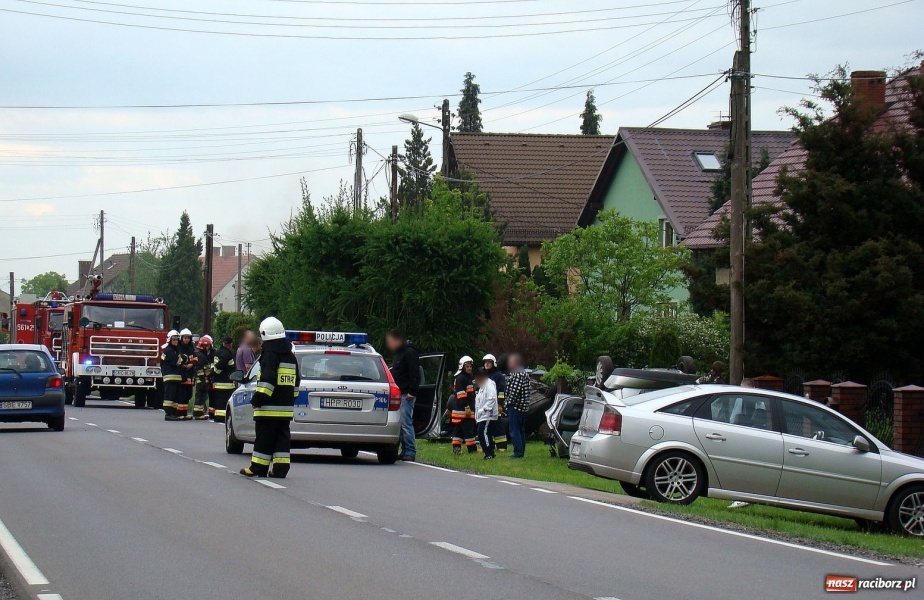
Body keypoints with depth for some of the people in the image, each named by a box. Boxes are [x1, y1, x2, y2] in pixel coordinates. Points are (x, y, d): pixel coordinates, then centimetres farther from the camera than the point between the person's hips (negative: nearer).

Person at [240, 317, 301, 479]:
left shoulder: (270, 355, -12)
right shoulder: (290, 356, 15)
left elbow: (267, 380, -20)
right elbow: (296, 381, 21)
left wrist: (258, 399, -16)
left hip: (270, 407, -8)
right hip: (286, 406, 8)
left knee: (264, 438, -3)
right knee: (282, 437, 8)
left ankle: (258, 468, 0)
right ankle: (280, 468, 5)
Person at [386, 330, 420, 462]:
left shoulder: (409, 352, -8)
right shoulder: (398, 353, 22)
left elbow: (415, 374, -16)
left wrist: (412, 391, -21)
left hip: (406, 395, -10)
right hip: (399, 394, 10)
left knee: (406, 423, -12)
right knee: (401, 423, 8)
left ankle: (410, 452, -10)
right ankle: (405, 451, 11)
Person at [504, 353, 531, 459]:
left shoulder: (517, 374, -15)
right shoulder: (524, 373, 19)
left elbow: (516, 389, -22)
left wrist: (509, 402, -15)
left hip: (515, 406, -11)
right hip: (523, 406, 11)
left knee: (514, 430, -9)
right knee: (521, 430, 13)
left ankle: (518, 452, -11)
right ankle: (521, 451, 17)